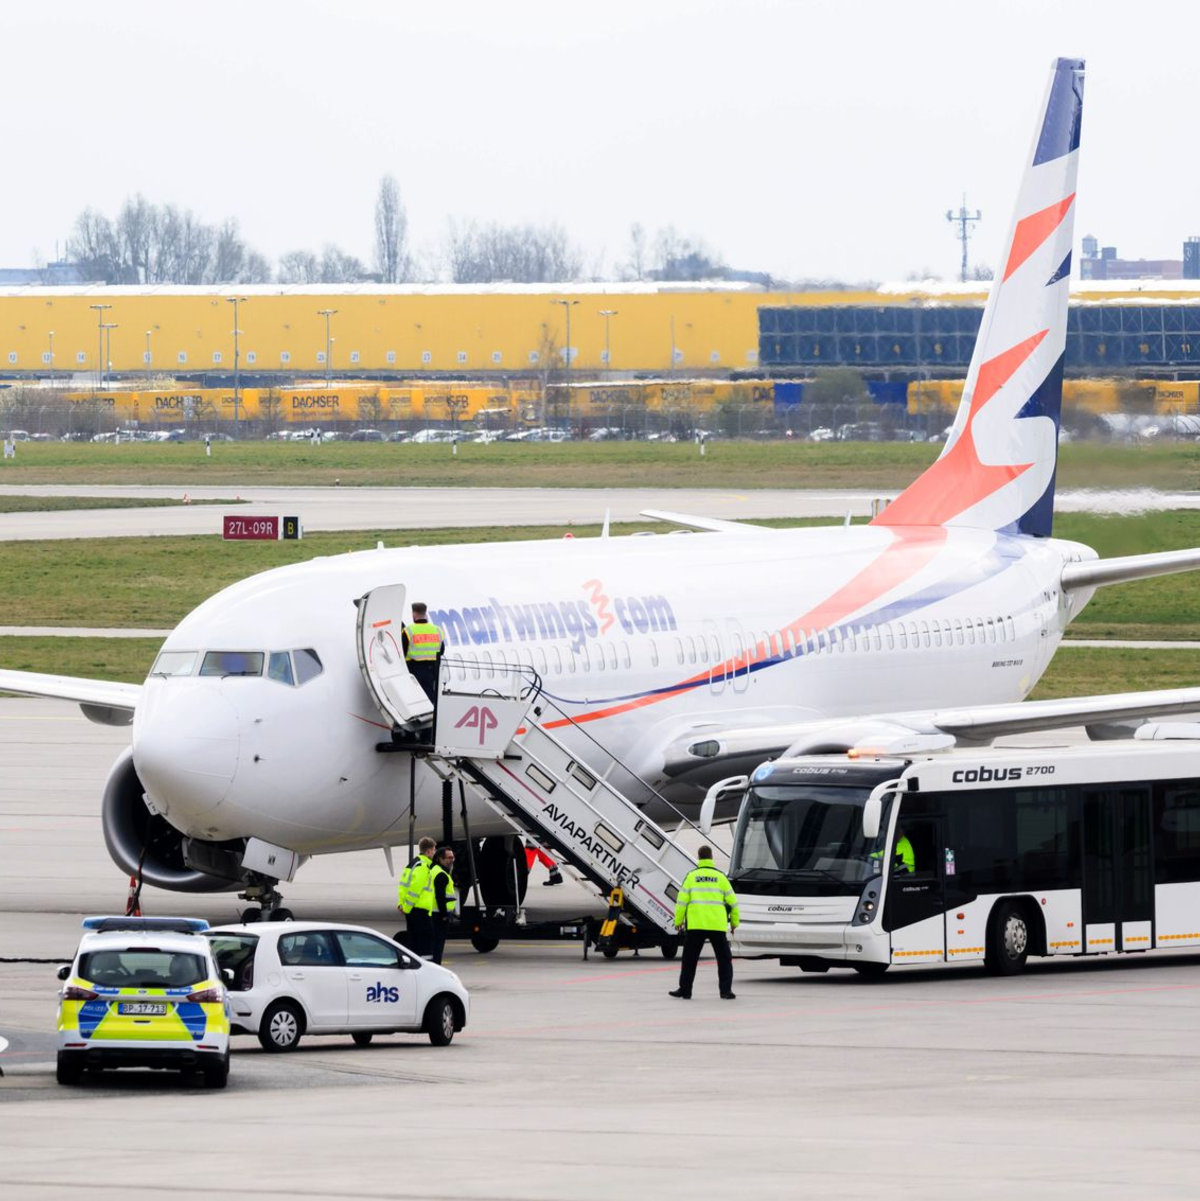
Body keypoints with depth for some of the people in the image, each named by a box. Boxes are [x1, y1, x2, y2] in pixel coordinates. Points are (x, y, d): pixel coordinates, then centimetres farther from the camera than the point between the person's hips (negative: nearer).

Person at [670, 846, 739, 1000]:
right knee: (724, 959, 8)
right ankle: (726, 991, 2)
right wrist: (735, 922, 19)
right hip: (717, 925, 0)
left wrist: (678, 921, 9)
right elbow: (732, 901, 8)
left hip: (695, 924, 0)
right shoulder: (720, 877, 6)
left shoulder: (691, 876, 3)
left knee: (689, 959, 10)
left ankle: (685, 990, 12)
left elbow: (682, 901, 0)